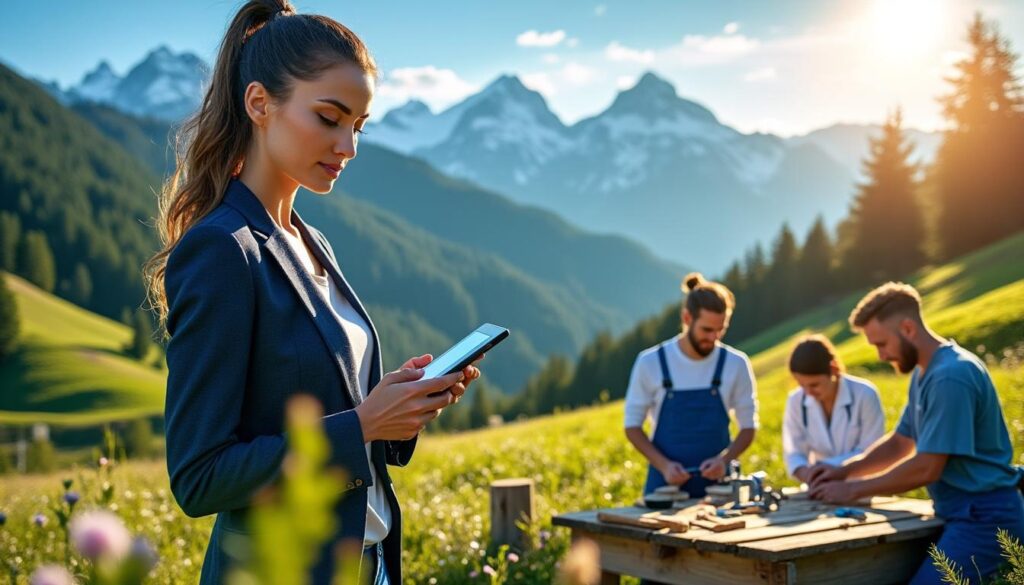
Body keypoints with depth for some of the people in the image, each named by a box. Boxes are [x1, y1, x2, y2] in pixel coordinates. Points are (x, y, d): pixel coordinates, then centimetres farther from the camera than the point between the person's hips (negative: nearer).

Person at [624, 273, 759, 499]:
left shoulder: (736, 364, -4)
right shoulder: (650, 363, -7)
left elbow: (748, 427, 3)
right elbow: (632, 425, -1)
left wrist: (724, 459, -15)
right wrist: (663, 465, -15)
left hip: (716, 482, 1)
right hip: (666, 482, -1)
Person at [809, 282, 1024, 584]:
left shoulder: (950, 375, -21)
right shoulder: (924, 373, 13)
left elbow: (926, 468, -22)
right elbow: (900, 443, 20)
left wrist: (854, 489, -12)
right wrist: (845, 470, 6)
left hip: (984, 516, -10)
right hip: (960, 513, 10)